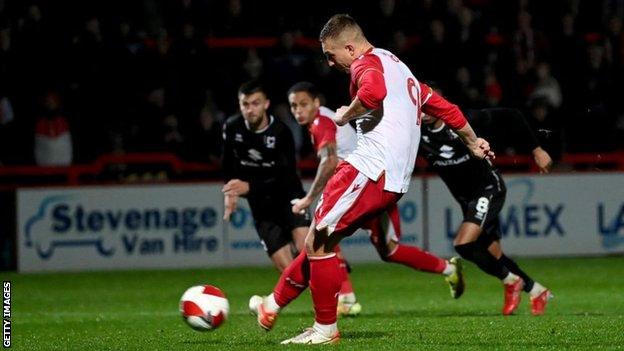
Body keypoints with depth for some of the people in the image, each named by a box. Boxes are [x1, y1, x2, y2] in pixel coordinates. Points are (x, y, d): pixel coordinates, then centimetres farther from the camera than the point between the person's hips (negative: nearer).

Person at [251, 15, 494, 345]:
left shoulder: (367, 63, -4)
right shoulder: (400, 68, 26)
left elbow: (373, 91, -28)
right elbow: (442, 107, 33)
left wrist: (345, 115, -11)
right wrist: (473, 142, 44)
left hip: (370, 169, -10)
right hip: (394, 182, 10)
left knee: (317, 242, -6)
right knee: (320, 240, 14)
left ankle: (326, 329, -1)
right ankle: (273, 305, 18)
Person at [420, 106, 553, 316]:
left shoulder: (468, 121, -21)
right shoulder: (418, 136, -11)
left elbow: (511, 117, -10)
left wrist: (536, 149, -6)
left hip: (489, 189, -6)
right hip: (466, 199, 6)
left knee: (464, 244, -23)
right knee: (492, 257, 8)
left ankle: (510, 280, -2)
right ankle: (536, 292, 28)